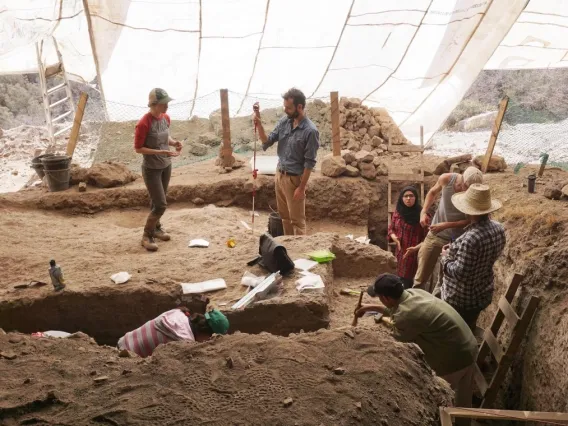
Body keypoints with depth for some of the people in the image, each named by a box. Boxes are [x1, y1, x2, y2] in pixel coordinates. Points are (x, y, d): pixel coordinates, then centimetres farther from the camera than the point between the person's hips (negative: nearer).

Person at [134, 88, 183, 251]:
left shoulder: (166, 118, -1)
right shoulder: (144, 124, -24)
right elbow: (138, 148, -19)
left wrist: (173, 142, -5)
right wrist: (161, 152, -26)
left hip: (166, 166, 7)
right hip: (151, 169, -7)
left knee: (157, 202, 19)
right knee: (160, 205, -6)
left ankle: (156, 227, 38)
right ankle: (147, 235, 11)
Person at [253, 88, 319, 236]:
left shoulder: (310, 131, -21)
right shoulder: (284, 122, 0)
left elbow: (309, 163, -18)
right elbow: (268, 142, 2)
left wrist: (302, 187, -18)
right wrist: (259, 126, -15)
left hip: (294, 179, -7)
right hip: (279, 174, 7)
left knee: (297, 219, 4)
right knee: (284, 215, 20)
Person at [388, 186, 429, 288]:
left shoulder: (421, 214, -12)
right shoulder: (397, 213, 5)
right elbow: (391, 229, 18)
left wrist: (416, 248, -23)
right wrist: (395, 238, -3)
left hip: (416, 255, -5)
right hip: (401, 253, 6)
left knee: (407, 282, -9)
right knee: (401, 280, 7)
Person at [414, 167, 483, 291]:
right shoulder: (446, 179, -18)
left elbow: (470, 221, -15)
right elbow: (432, 193, 4)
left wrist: (446, 225, -25)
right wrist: (423, 212, -9)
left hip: (457, 239, -2)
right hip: (435, 234, 2)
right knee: (421, 276, 11)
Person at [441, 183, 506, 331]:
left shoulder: (470, 238, -35)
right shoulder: (499, 228, -8)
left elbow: (459, 273, -29)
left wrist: (446, 258, -11)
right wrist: (456, 249, 10)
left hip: (461, 299, -7)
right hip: (483, 294, 7)